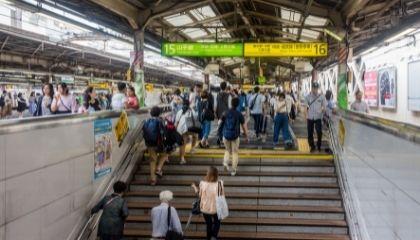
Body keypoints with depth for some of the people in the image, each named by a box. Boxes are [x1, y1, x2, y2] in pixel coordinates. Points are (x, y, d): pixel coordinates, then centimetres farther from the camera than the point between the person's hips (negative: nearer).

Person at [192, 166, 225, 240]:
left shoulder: (202, 183, -16)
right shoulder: (219, 184, -20)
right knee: (217, 223, 24)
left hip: (205, 208, 1)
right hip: (216, 208, -1)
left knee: (208, 224, 22)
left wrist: (195, 188, 14)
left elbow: (200, 195, -1)